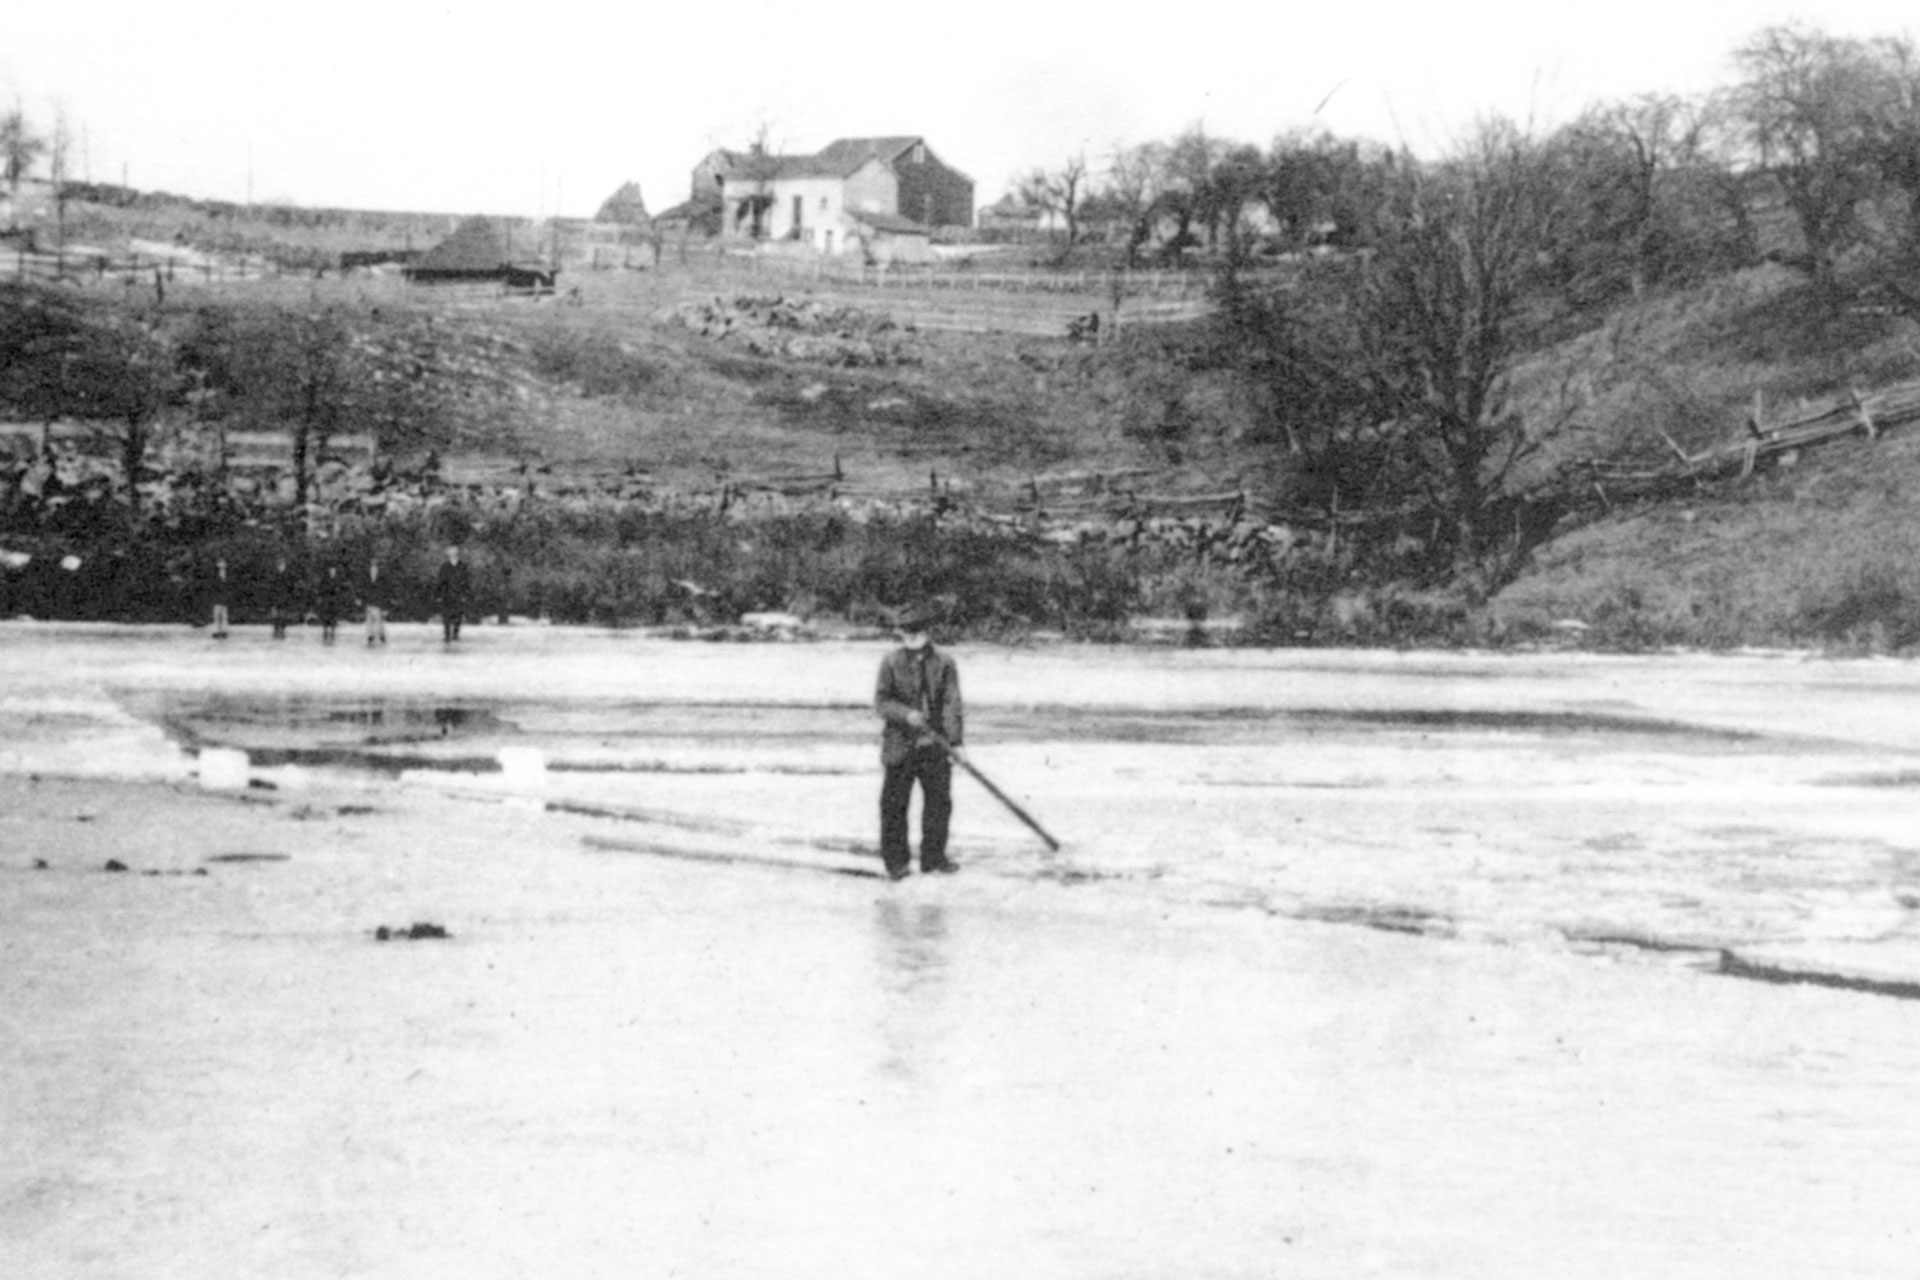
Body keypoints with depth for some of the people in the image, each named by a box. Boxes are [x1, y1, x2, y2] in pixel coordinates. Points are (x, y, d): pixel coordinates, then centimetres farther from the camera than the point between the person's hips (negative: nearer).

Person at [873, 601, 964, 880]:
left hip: (935, 746, 1)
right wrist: (906, 714, -20)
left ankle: (934, 857, 18)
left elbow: (952, 704, -3)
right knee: (893, 804, 0)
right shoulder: (891, 663, 1)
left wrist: (955, 741, -12)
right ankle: (896, 861, 9)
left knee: (939, 802, 4)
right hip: (900, 745, -1)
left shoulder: (945, 664, 2)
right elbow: (881, 701, -1)